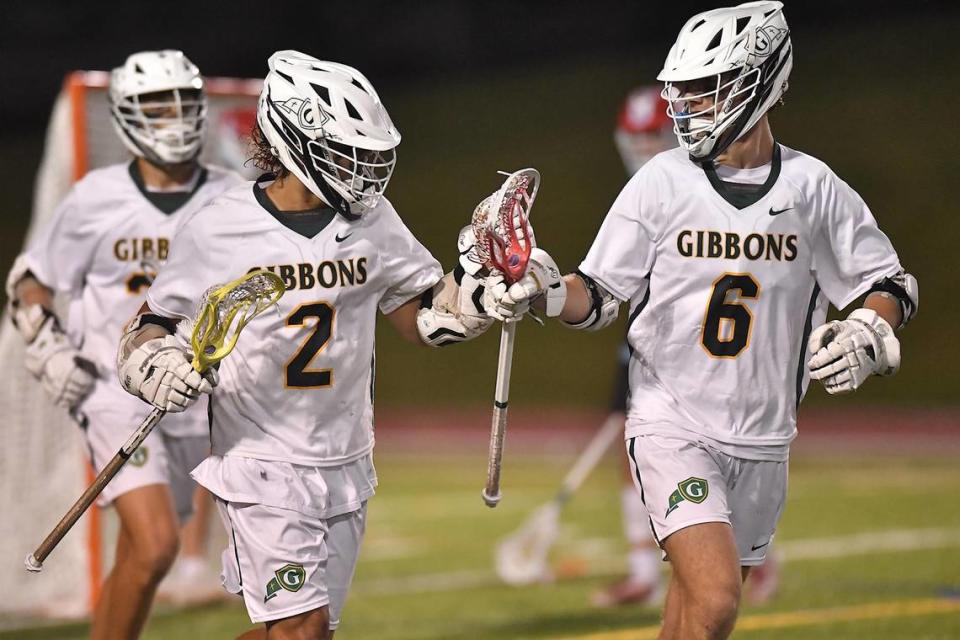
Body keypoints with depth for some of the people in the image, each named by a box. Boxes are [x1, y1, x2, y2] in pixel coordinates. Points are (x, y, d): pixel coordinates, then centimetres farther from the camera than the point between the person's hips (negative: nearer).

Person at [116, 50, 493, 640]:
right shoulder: (218, 231, -8)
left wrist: (474, 288, -7)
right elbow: (149, 328, 2)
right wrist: (159, 367, -19)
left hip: (345, 466, 5)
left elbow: (424, 319, 12)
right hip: (262, 464, -5)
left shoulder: (373, 221, 3)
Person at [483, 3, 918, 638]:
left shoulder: (813, 188, 0)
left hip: (763, 437, 3)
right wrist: (545, 291, -19)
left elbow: (891, 285, 8)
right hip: (672, 421, -3)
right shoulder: (662, 182, -3)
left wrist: (867, 335, -12)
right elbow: (601, 298, 1)